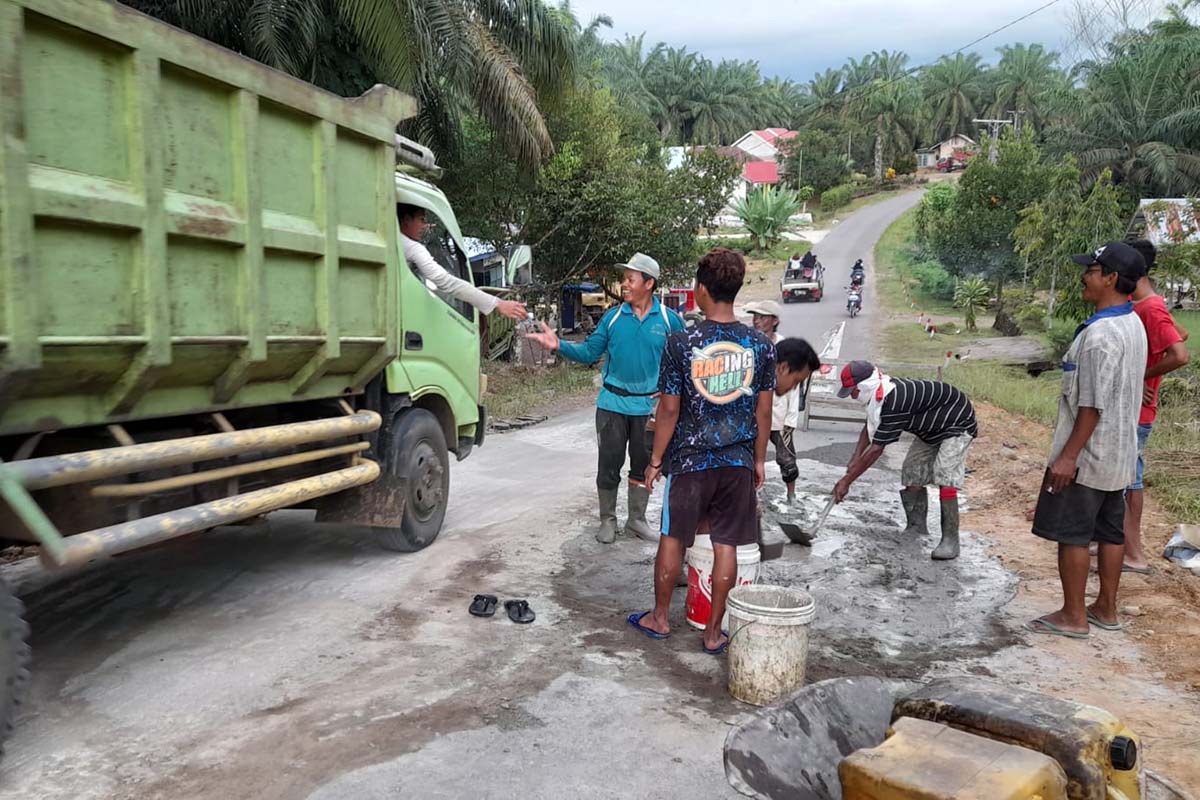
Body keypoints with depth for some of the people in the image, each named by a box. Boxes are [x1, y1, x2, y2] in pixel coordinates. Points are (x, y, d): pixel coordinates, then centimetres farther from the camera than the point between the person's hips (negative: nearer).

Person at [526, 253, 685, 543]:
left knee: (643, 464, 13)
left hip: (649, 405, 0)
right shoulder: (613, 317, -2)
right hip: (613, 403, 0)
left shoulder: (669, 319, -5)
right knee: (609, 463, 6)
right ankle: (607, 520, 23)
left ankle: (636, 519, 29)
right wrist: (560, 345, -16)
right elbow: (589, 352, -2)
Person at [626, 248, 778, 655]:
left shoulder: (681, 343, -12)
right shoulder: (761, 345, -4)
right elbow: (764, 412, 1)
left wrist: (656, 460, 2)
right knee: (726, 545, 10)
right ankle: (713, 632, 20)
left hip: (690, 460, -2)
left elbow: (669, 410, -9)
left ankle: (659, 617, 30)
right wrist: (759, 460, 13)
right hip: (739, 461, 2)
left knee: (673, 538, 15)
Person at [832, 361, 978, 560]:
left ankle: (950, 540, -12)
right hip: (930, 430, 10)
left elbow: (876, 449, -35)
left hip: (957, 426, -10)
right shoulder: (881, 395, -9)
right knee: (911, 473, 7)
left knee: (945, 480, -20)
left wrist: (846, 481, -29)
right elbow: (870, 428, 4)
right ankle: (916, 527, 21)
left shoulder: (894, 402, -38)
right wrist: (855, 460, -11)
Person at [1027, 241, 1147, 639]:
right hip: (1119, 452, 10)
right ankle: (1106, 609, 27)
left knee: (1072, 533, 0)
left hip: (1087, 455, -10)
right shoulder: (1134, 325, 9)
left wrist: (1068, 455, -20)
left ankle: (1073, 616, 9)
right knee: (1110, 531, 16)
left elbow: (1093, 404, -24)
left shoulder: (1100, 333, -22)